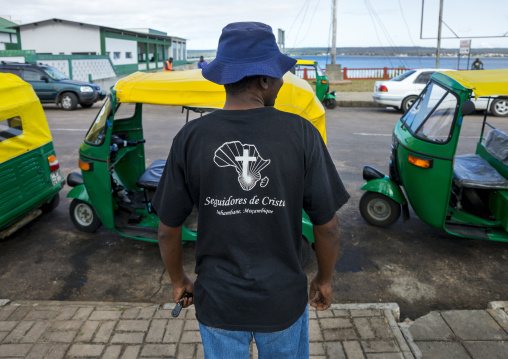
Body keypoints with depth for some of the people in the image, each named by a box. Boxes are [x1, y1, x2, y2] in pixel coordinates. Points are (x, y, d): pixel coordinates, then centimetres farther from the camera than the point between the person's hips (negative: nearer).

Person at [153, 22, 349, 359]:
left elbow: (168, 230, -5)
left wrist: (179, 280, 13)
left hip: (218, 303, 1)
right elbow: (327, 226, -10)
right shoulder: (301, 134, -16)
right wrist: (325, 279, 8)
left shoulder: (190, 138, -13)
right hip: (283, 300, 0)